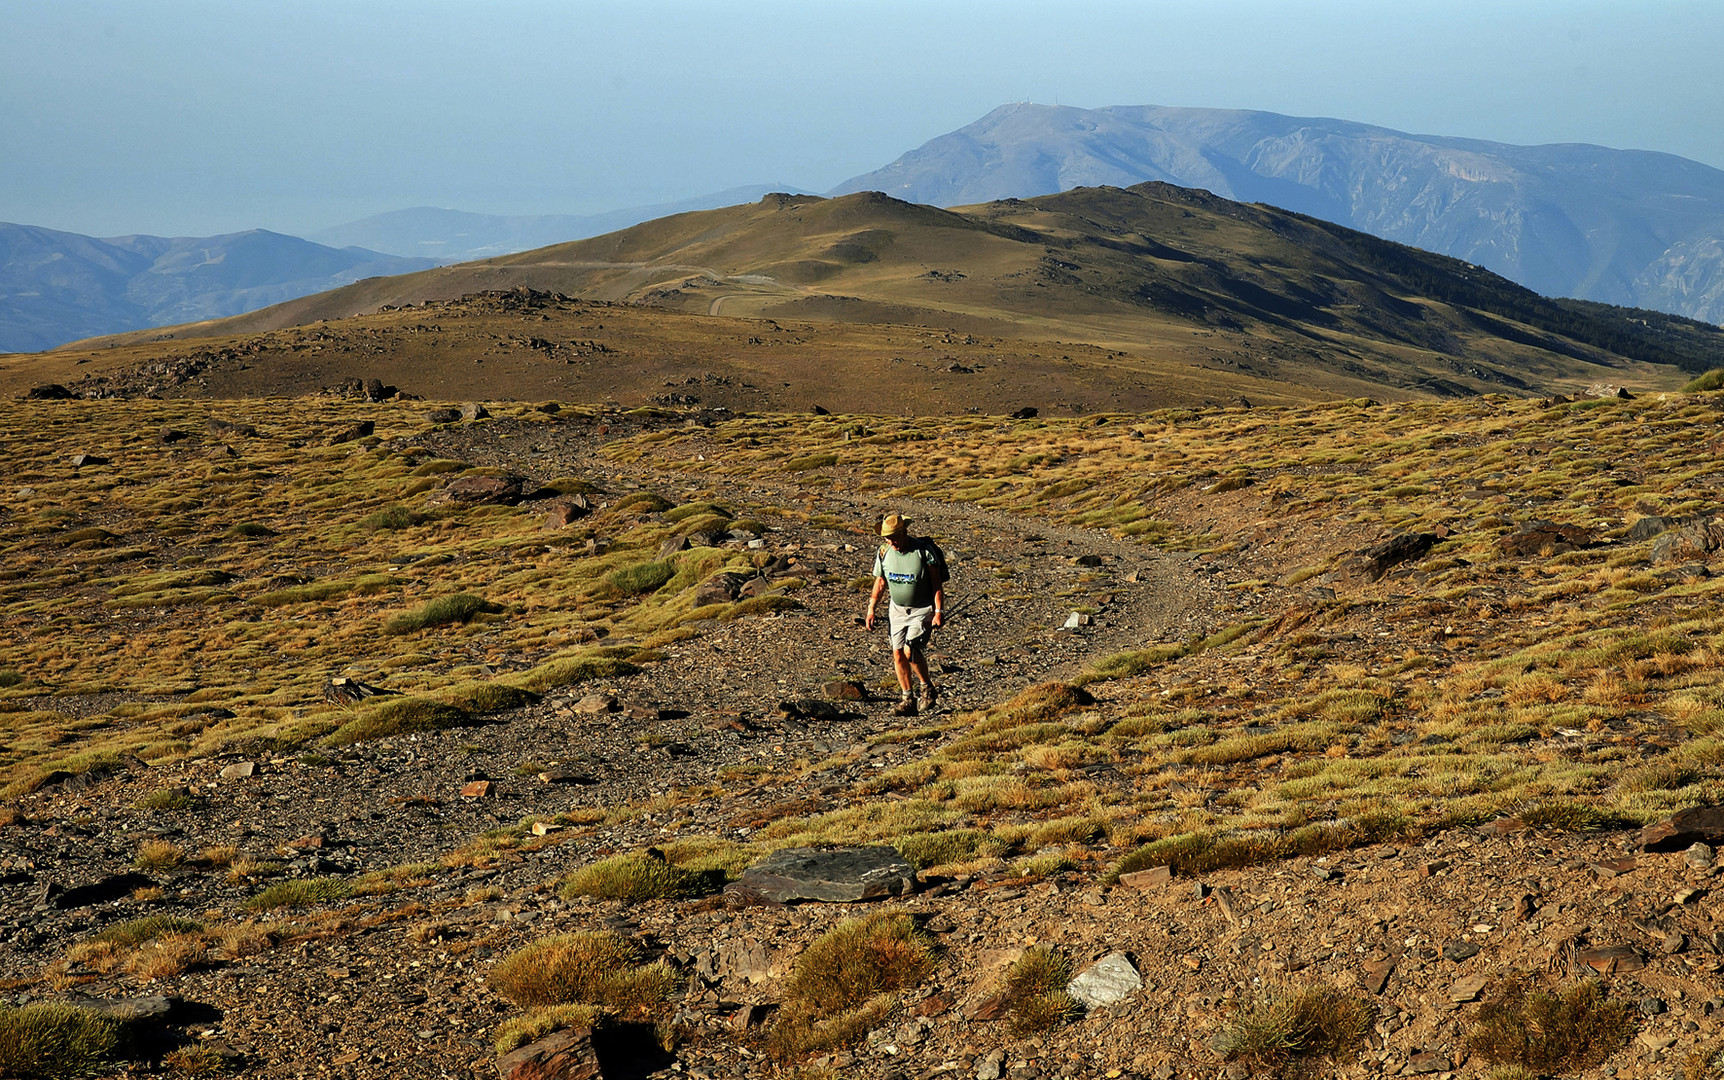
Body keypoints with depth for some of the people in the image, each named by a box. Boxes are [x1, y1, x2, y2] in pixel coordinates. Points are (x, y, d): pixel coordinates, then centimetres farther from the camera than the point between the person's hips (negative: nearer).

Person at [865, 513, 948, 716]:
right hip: (897, 609, 5)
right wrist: (871, 610, 7)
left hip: (922, 610, -5)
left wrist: (939, 612, -16)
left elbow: (937, 583, -12)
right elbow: (880, 582, 9)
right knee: (898, 655, 0)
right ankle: (909, 700, 11)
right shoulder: (884, 552, -5)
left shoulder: (924, 551, -18)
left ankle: (928, 686, 6)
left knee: (910, 651, -19)